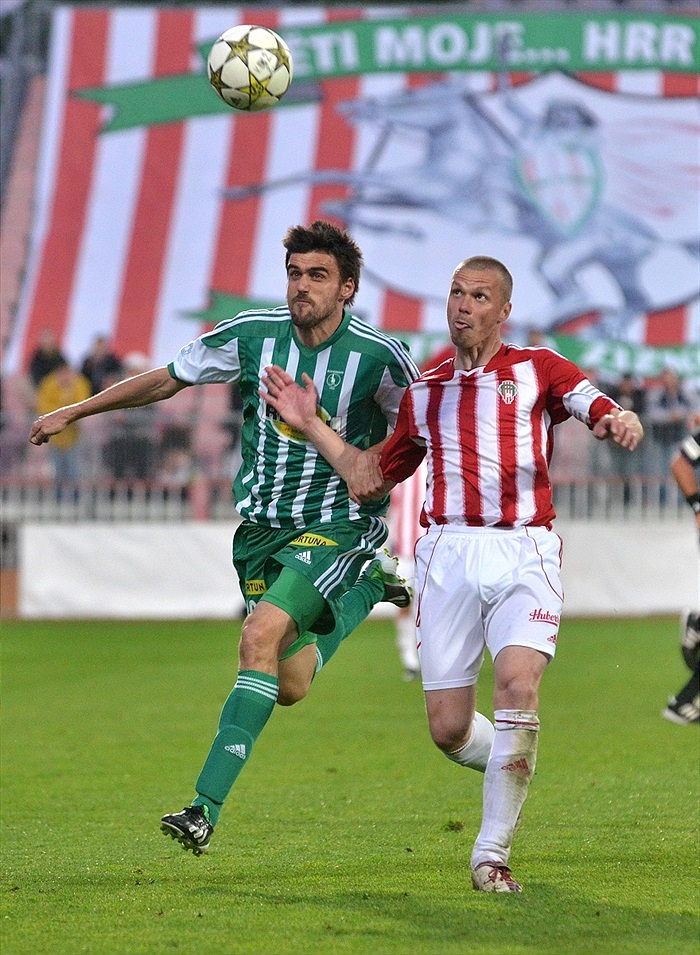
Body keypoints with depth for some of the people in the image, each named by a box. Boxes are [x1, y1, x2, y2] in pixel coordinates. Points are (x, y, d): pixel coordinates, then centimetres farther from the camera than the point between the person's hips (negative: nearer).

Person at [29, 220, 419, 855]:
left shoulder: (380, 355, -13)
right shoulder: (252, 335, -4)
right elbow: (169, 378, 10)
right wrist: (75, 411, 14)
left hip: (336, 527, -5)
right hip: (262, 528, 5)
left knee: (262, 635, -25)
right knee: (289, 687, 4)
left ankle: (207, 803, -26)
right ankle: (368, 586, 34)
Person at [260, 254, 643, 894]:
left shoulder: (538, 369, 10)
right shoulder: (424, 394, 19)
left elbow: (602, 410, -6)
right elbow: (370, 478, 26)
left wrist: (621, 422, -29)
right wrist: (310, 425, 18)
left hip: (525, 552, -3)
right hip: (449, 553, 3)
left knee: (519, 684, -23)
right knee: (448, 727, -3)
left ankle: (493, 854, -11)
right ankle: (513, 766, 33)